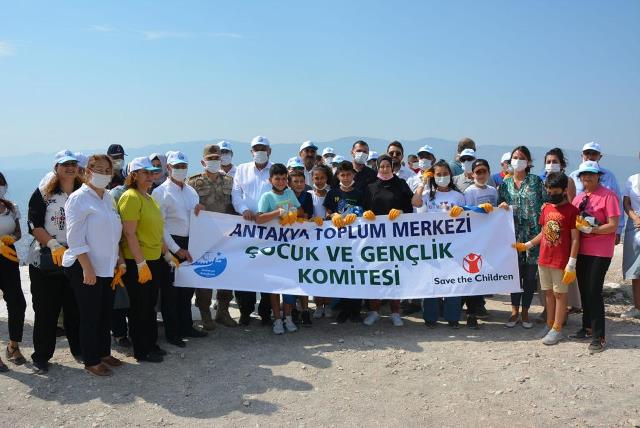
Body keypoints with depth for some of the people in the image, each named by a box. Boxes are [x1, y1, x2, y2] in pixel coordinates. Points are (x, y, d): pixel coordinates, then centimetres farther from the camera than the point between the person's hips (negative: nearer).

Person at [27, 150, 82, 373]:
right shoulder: (43, 194, 0)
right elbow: (34, 225, -6)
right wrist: (54, 245, -18)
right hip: (45, 261, -2)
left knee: (75, 308, 7)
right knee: (45, 310, 3)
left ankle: (78, 348, 24)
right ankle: (41, 356, 16)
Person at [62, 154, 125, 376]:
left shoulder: (108, 198, 11)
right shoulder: (78, 198, -11)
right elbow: (75, 238, -16)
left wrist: (119, 260, 12)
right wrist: (87, 268, -20)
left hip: (107, 267, 7)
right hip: (86, 268, -7)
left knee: (106, 313, 14)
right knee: (90, 315, 3)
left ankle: (104, 352, 29)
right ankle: (91, 361, 16)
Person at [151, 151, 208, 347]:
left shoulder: (191, 191, 12)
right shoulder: (161, 192, -9)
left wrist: (199, 212, -4)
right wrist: (176, 250, -15)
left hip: (190, 243, 7)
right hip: (171, 244, -6)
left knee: (187, 287, 15)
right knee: (170, 290, 4)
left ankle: (186, 327, 30)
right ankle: (172, 333, 15)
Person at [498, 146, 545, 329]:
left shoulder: (536, 181, 2)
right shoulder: (505, 183, 9)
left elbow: (544, 204, -1)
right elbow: (499, 206, 13)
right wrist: (502, 206, -10)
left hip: (532, 233, -2)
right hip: (512, 234, 2)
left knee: (530, 274, 4)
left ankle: (525, 312, 17)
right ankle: (514, 312, 16)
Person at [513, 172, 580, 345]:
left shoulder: (571, 210, -10)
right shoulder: (546, 208, 9)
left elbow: (575, 239, -11)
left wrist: (571, 265, -14)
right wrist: (526, 245, 12)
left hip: (561, 262, -6)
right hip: (544, 259, 6)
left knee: (560, 294, 3)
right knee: (548, 293, 13)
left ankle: (557, 329, 11)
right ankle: (549, 326, 24)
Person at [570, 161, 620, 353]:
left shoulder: (608, 195, -8)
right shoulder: (578, 198, 12)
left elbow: (613, 225, -14)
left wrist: (590, 229, -21)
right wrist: (576, 226, -4)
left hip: (600, 252, -7)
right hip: (581, 250, 7)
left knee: (594, 291, -7)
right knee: (584, 290, 13)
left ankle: (598, 336, 1)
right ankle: (587, 328, 27)